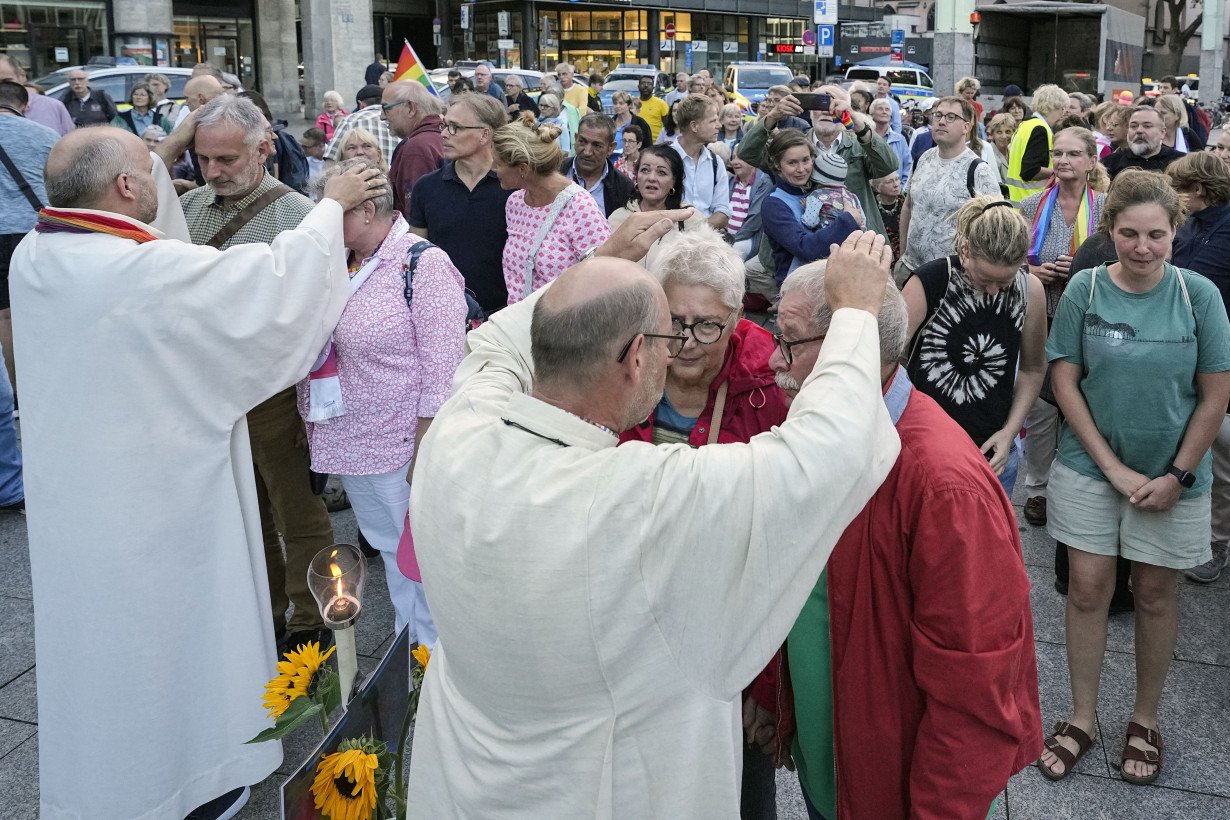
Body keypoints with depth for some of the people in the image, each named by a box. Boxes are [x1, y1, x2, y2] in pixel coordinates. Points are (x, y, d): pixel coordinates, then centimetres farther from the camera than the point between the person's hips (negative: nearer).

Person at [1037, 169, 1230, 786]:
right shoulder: (1085, 289, -9)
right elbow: (1065, 382, -7)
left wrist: (1177, 475, -8)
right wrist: (1114, 467, -11)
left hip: (1171, 475, 0)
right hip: (1090, 466, 0)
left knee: (1155, 594, 11)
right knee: (1088, 588, 5)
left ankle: (1145, 720, 29)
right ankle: (1082, 718, 21)